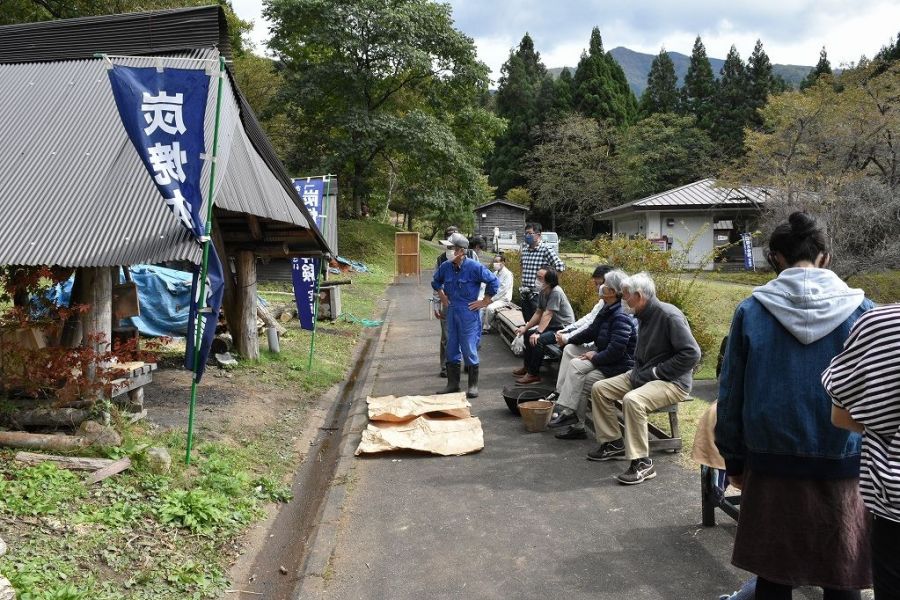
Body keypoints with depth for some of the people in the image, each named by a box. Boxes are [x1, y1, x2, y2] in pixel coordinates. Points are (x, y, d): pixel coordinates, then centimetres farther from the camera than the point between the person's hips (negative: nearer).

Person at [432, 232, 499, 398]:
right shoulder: (445, 266, 1)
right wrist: (442, 296, 13)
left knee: (469, 350, -1)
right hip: (451, 312, 6)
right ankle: (453, 383, 22)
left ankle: (473, 386, 12)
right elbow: (436, 281, 23)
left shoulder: (474, 266, -15)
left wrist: (485, 301, -7)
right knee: (451, 349, 11)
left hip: (469, 313, -5)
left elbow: (493, 281, -10)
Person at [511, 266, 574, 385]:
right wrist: (525, 327, 4)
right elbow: (538, 313, 9)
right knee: (528, 333, 14)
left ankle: (533, 374, -14)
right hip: (553, 325, 10)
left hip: (564, 328, -10)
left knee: (538, 340, -27)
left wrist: (538, 333, -34)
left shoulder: (556, 292, -24)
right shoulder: (542, 292, 3)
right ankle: (527, 367, 25)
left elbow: (547, 314, -29)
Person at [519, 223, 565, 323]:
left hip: (538, 294, -7)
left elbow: (560, 267, -18)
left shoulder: (546, 250, -11)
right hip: (524, 293, 7)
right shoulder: (525, 249, 10)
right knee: (527, 322, 14)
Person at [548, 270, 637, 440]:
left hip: (620, 366, -9)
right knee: (575, 365, -10)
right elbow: (592, 332, 20)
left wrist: (595, 357, -14)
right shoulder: (608, 310, 8)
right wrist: (570, 340, 16)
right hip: (605, 359, 9)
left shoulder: (621, 317, -23)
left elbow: (615, 351, -26)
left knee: (582, 383, -15)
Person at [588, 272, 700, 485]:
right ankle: (613, 443, 11)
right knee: (599, 389, 1)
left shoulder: (669, 315, -19)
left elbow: (692, 353, -25)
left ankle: (643, 463, -24)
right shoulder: (645, 315, 9)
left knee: (632, 400, -34)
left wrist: (657, 372, -21)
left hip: (672, 382, -9)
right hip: (643, 374, 9)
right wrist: (638, 371, 3)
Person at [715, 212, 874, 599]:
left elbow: (731, 394, 1)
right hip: (841, 464, 0)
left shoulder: (752, 310, -3)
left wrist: (734, 461, 10)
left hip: (772, 463, 0)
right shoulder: (860, 310, -2)